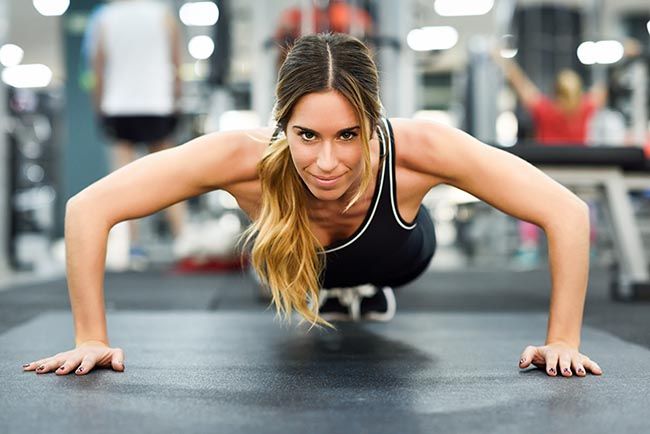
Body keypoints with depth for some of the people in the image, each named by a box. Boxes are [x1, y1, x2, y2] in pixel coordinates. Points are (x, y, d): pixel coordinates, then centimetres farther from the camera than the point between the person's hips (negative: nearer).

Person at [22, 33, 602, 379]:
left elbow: (567, 213, -41)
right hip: (297, 262, 0)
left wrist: (562, 342, -39)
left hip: (396, 256, 0)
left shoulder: (413, 149, -47)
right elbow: (89, 209, -41)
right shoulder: (246, 157, -46)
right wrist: (91, 340, -38)